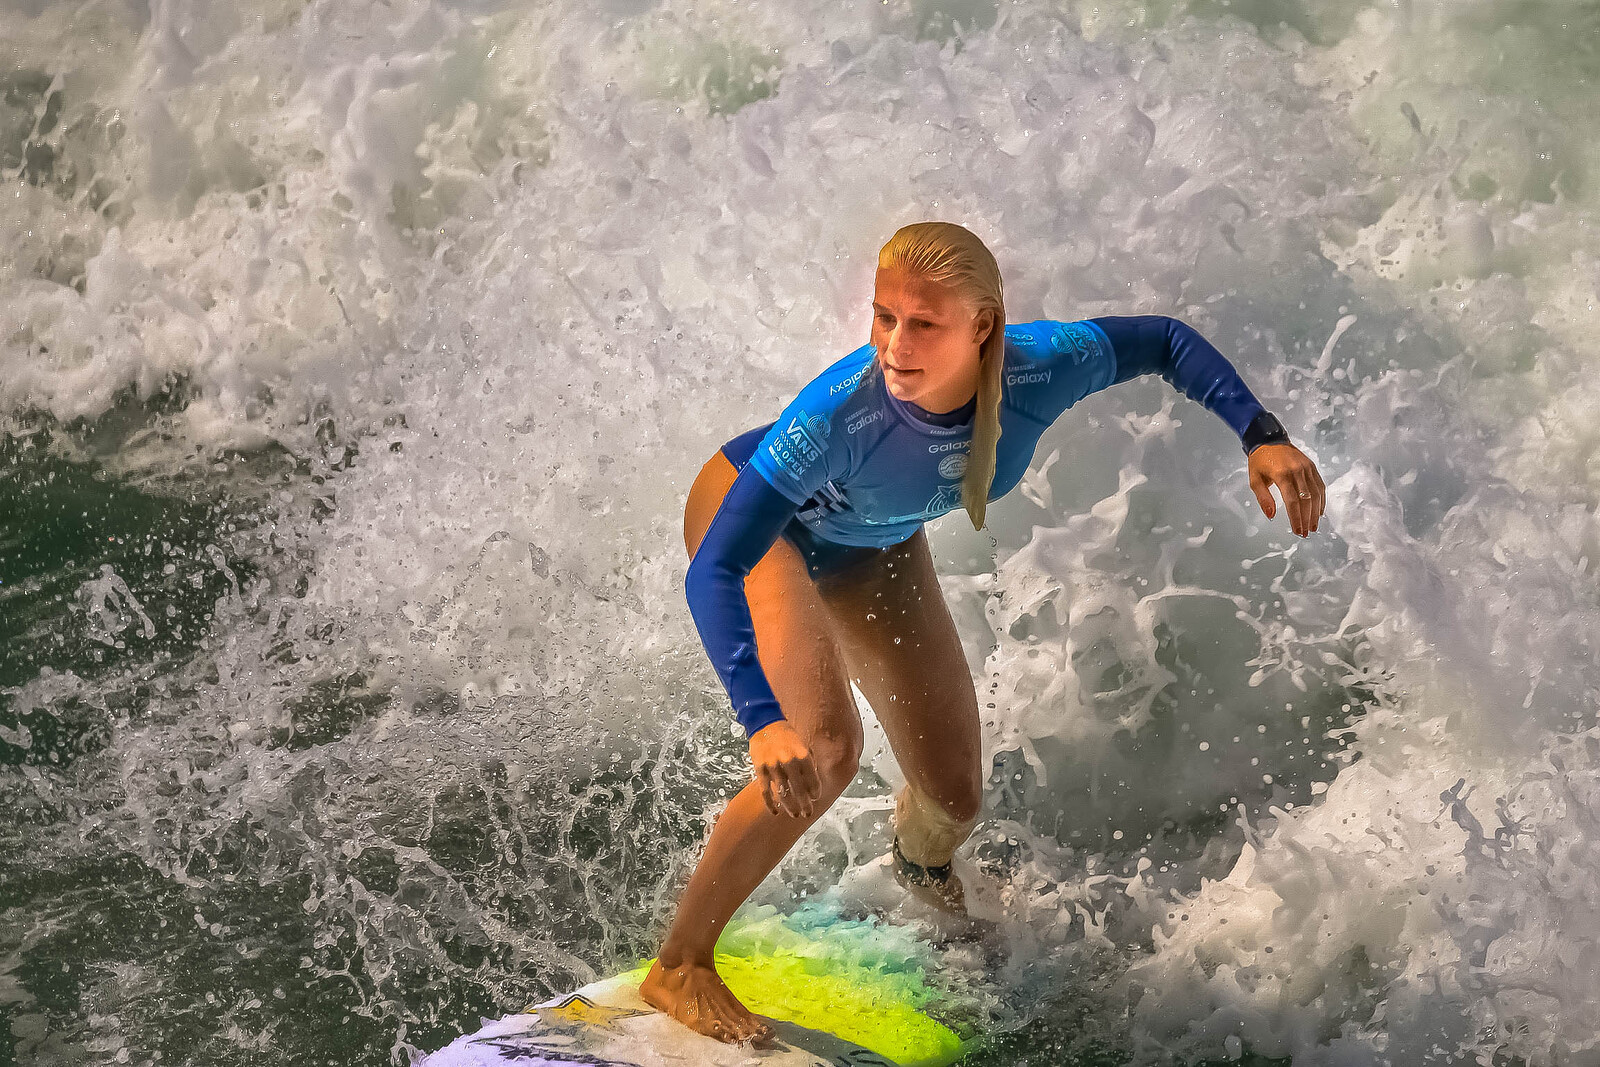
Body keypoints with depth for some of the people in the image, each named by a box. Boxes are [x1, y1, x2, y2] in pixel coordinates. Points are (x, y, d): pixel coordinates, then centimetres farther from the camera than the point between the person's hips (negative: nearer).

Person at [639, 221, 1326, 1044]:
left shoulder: (1039, 372, -34)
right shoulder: (841, 412, -45)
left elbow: (1165, 341, -13)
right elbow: (714, 572, -45)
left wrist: (1260, 436, -25)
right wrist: (764, 720, -57)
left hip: (872, 549, 5)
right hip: (752, 523, -5)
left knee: (954, 799, 10)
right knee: (825, 749, -30)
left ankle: (919, 864, 52)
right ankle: (678, 968, -14)